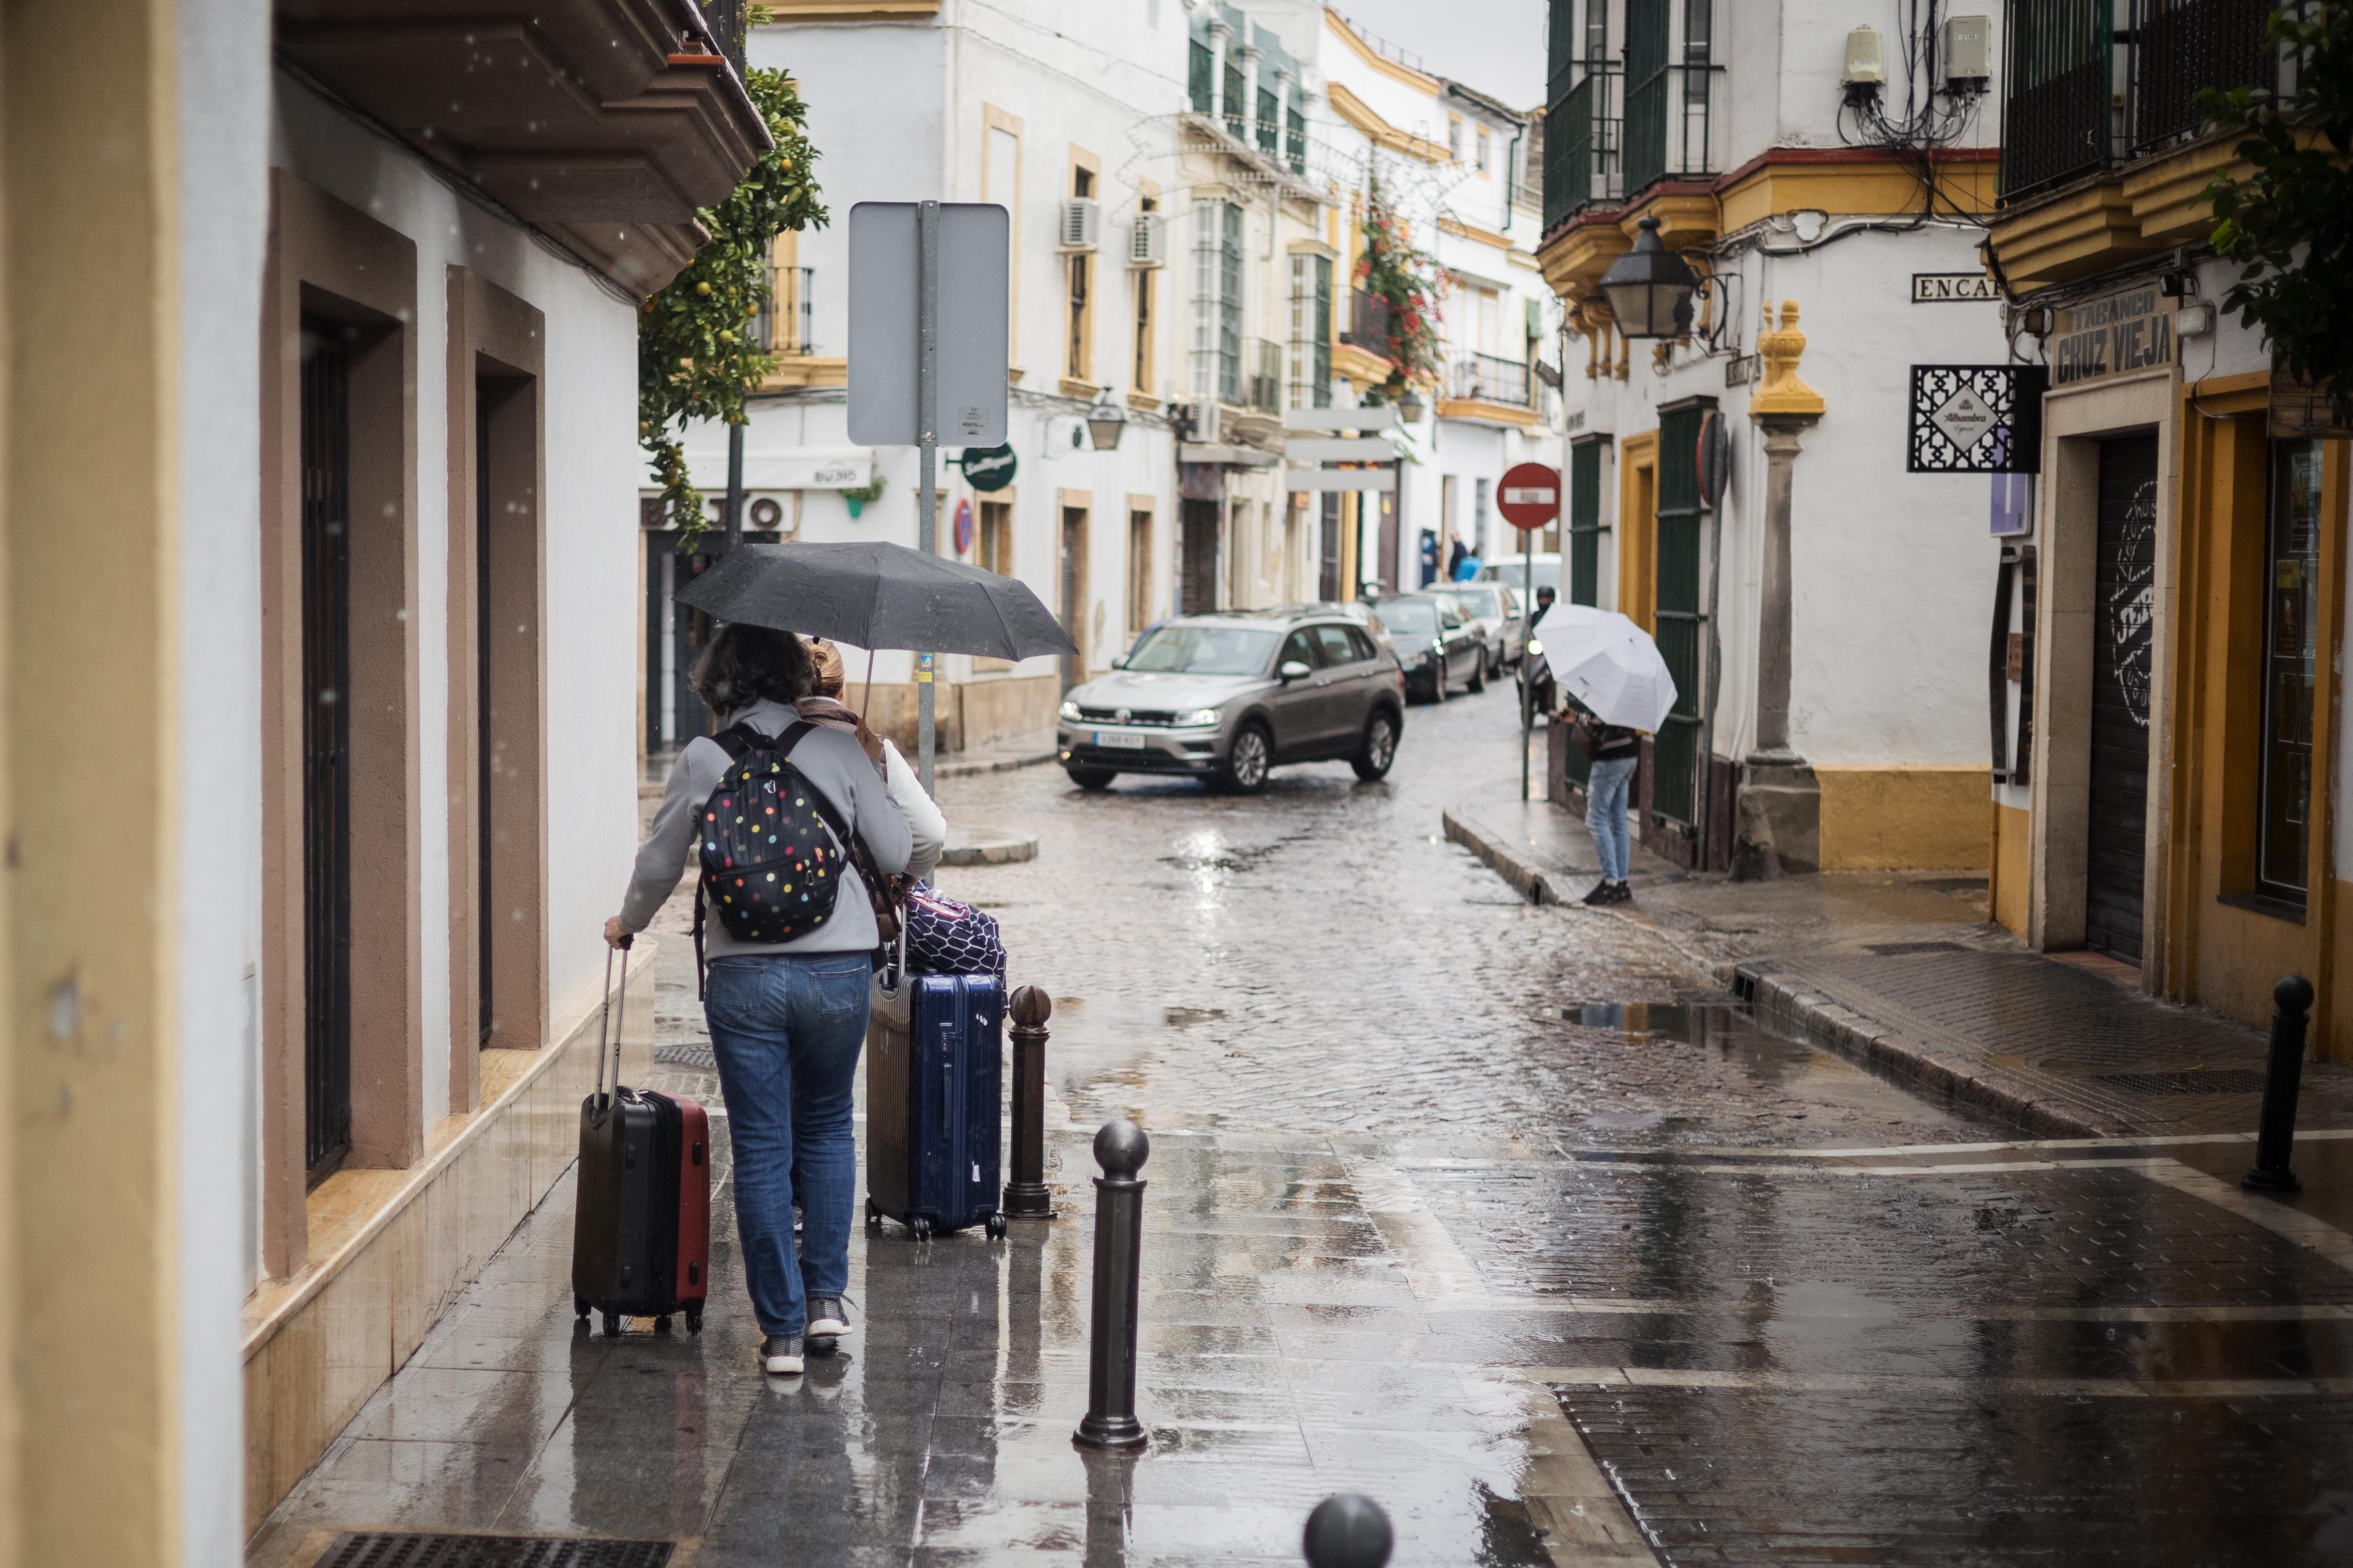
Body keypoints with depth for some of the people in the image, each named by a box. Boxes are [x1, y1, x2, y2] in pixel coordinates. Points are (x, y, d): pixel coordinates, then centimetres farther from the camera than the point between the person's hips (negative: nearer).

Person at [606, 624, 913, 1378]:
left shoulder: (702, 760, 2)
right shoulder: (839, 747, 1)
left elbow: (659, 864, 12)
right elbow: (896, 855, 3)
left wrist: (628, 924, 32)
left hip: (744, 973, -1)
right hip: (839, 967, 1)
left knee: (761, 1149, 7)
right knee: (826, 1128, 22)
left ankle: (782, 1329, 9)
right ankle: (826, 1296, 20)